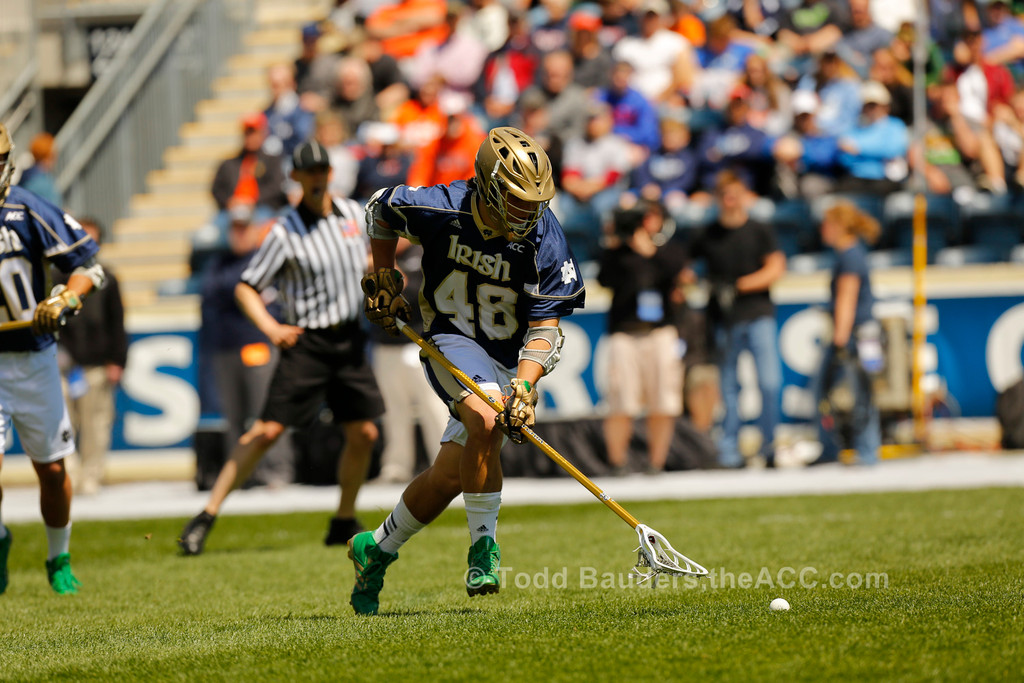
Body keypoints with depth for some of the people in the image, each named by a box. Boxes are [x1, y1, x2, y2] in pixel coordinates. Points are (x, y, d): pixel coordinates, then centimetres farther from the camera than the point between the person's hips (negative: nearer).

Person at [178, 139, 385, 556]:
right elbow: (246, 288, -8)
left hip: (349, 340, 5)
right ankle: (207, 516, -10)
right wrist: (270, 327, -21)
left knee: (363, 434, 2)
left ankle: (344, 523, 20)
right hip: (306, 342, -5)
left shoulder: (352, 213, 6)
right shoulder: (285, 233, -9)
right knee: (268, 430, -13)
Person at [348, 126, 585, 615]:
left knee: (449, 477, 2)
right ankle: (483, 547, -23)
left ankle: (376, 549, 28)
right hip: (450, 340, -2)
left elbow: (544, 328, -13)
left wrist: (525, 386, -28)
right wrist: (382, 278, 7)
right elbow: (379, 209, 4)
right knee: (484, 420, -34)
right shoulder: (441, 209, -18)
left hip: (507, 357, 2)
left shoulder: (545, 242, -16)